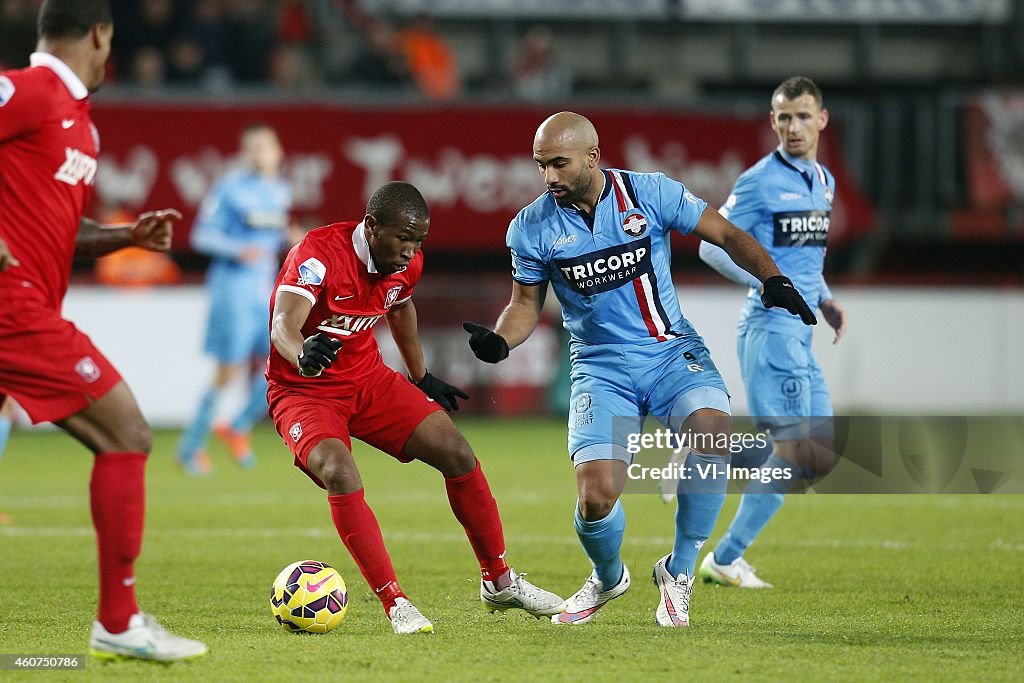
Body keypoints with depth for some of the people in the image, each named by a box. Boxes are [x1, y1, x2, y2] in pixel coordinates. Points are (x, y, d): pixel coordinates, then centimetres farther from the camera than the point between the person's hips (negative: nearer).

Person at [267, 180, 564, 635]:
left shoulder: (408, 264, -5)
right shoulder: (319, 255, -27)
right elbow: (283, 325, -40)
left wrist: (421, 379, 26)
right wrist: (303, 355, -63)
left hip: (369, 379, 6)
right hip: (303, 390, -6)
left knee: (456, 452, -4)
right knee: (340, 475, -31)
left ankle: (499, 581, 14)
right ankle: (395, 604, -23)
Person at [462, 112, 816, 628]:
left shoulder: (650, 193, -6)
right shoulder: (531, 228, -3)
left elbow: (726, 235, 1)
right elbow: (526, 302, 10)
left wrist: (773, 279, -14)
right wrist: (498, 341, -10)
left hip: (672, 352, 0)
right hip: (601, 368, 1)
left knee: (712, 427, -32)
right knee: (597, 497, -17)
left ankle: (678, 572, -10)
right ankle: (607, 579, 21)